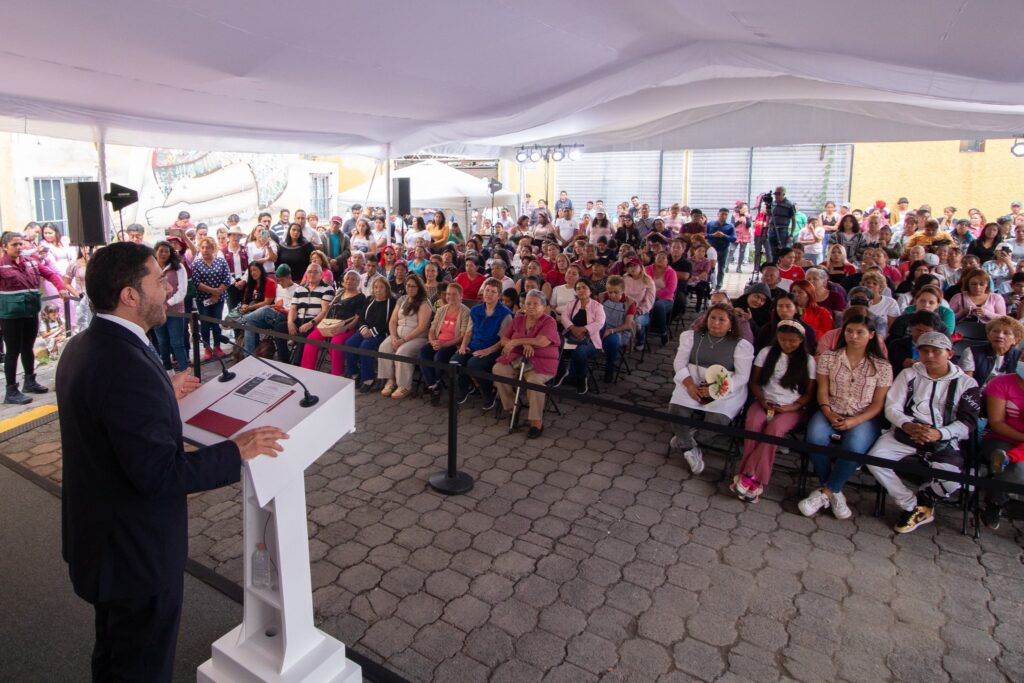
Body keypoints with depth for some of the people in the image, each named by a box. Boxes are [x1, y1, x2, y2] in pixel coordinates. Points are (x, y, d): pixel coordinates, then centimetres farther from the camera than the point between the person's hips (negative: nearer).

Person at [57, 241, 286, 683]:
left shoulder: (83, 345, 0)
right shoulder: (127, 366, -31)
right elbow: (159, 473, -31)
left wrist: (164, 395, 18)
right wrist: (237, 452, -23)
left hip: (100, 534, 10)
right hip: (137, 551, -10)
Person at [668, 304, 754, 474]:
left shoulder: (741, 345, 0)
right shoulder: (691, 336, 8)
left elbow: (742, 376, -6)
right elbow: (679, 363, 4)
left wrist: (715, 389, -18)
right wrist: (690, 385, -14)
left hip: (726, 391, -2)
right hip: (694, 385, 2)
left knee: (717, 420, -29)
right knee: (676, 411, -25)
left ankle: (684, 441, -2)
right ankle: (690, 448, -2)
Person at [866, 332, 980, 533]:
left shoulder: (966, 383, 6)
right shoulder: (909, 375, 10)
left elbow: (968, 422, -2)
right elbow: (892, 408, 4)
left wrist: (939, 433, -22)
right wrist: (908, 425, -19)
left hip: (944, 440, -1)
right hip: (906, 433, 2)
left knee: (950, 481, -28)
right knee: (874, 459, -23)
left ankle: (922, 498, 10)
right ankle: (911, 506, -3)